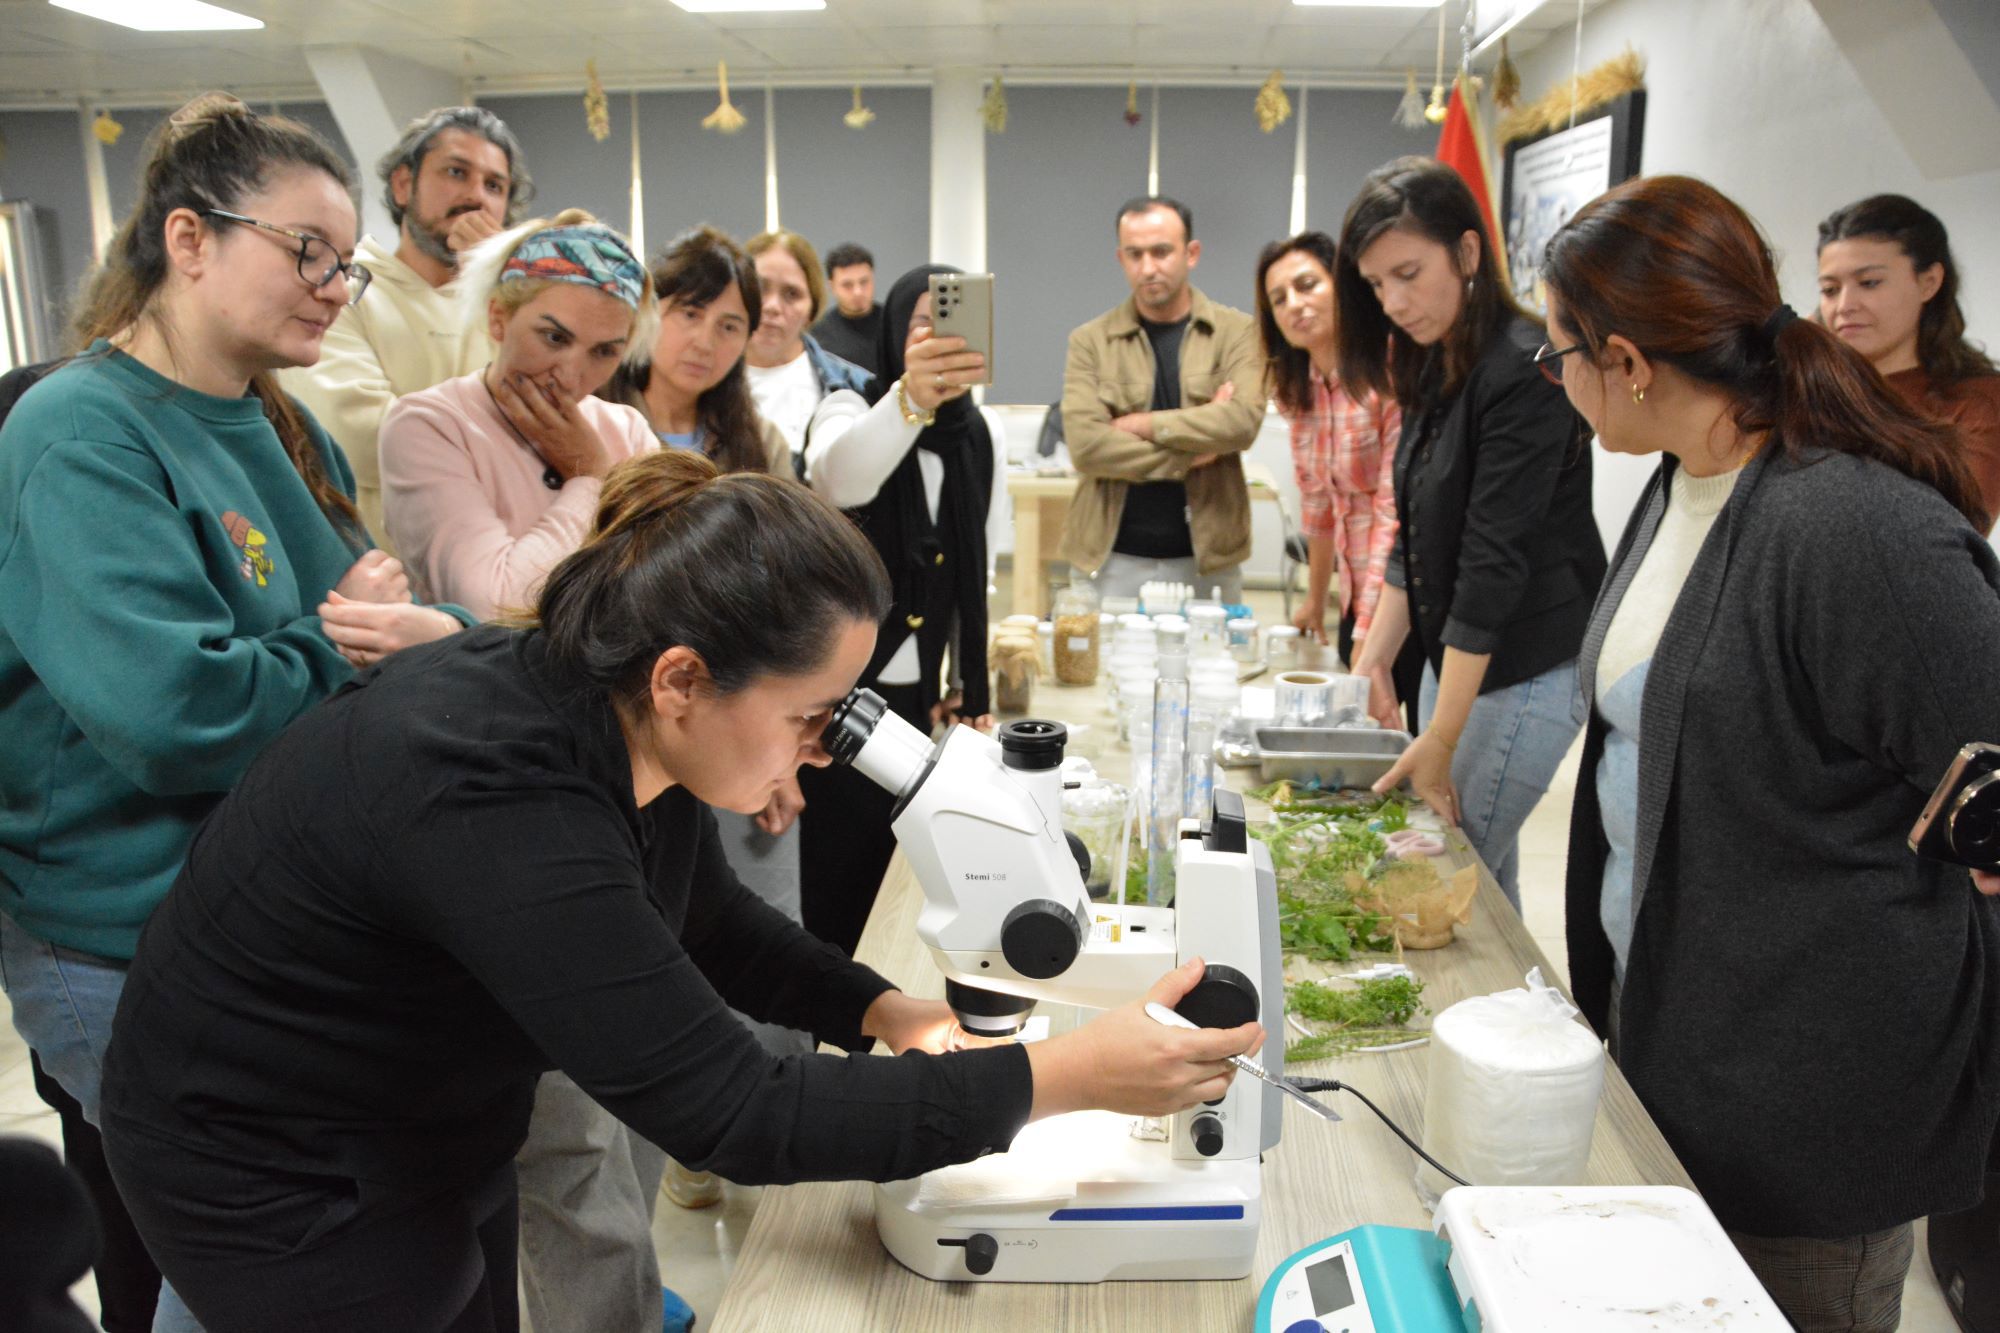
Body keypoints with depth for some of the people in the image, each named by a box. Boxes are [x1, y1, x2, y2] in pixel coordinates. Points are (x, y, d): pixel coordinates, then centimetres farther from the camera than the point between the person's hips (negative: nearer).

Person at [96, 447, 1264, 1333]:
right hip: (282, 1190, -7)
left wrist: (882, 1011, -11)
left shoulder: (624, 729, -12)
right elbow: (733, 1116, -36)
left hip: (432, 1140, 7)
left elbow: (711, 922, 4)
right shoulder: (498, 804, -38)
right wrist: (1063, 1080, -34)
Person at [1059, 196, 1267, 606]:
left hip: (1208, 558, 0)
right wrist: (1191, 455, -12)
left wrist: (1142, 425, -12)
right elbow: (1085, 444, -11)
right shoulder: (1090, 341, 2)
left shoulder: (1237, 331, 2)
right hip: (1115, 561, 0)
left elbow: (1243, 420, -14)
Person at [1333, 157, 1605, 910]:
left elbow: (1494, 565, -22)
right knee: (1481, 865, 14)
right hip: (1456, 654, 8)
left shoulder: (1521, 375, -20)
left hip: (1527, 669, -8)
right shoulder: (1435, 370, 8)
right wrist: (1376, 656, 8)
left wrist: (1439, 740, -21)